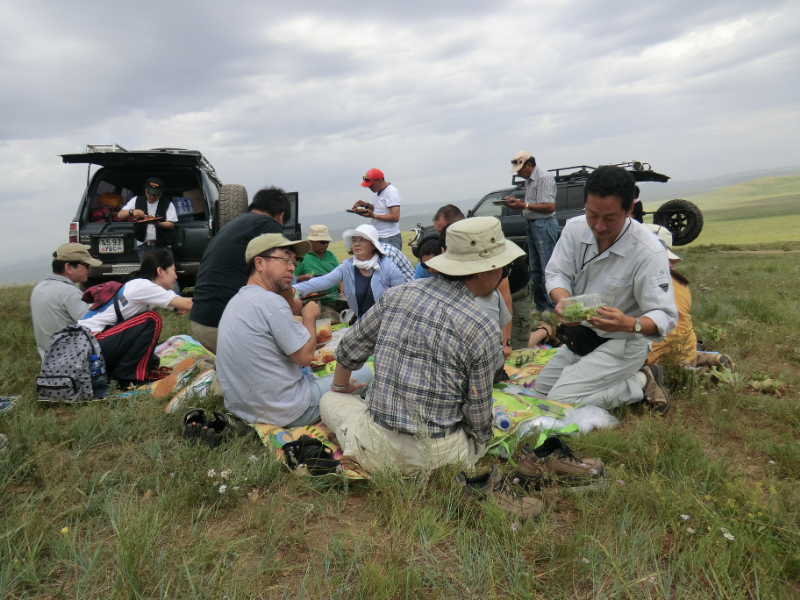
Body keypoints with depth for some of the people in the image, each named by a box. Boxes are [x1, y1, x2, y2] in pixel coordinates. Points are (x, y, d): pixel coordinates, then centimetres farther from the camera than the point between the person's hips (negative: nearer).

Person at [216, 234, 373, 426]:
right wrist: (310, 316, -2)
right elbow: (305, 356, -16)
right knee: (365, 373, 1)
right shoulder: (270, 301, -21)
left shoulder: (235, 301, 8)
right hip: (286, 413, -9)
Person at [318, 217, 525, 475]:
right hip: (438, 457, -1)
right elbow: (478, 414, -7)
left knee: (329, 400, 28)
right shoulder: (485, 330, -14)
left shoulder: (396, 295, -3)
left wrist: (339, 387, 30)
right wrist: (483, 435, 17)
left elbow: (348, 350, 9)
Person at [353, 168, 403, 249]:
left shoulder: (392, 192, -15)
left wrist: (374, 215, -23)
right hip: (377, 237, 8)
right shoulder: (378, 192, 13)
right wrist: (367, 205, 8)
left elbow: (395, 217, -21)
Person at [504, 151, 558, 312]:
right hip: (532, 225, 10)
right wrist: (516, 202, 5)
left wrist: (523, 205, -19)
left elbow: (550, 207, -19)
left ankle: (553, 308, -5)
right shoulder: (529, 180, 16)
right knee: (535, 268, 12)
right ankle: (540, 304, 19)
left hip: (544, 225, -10)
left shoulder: (544, 178, -12)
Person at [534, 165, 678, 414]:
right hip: (581, 336, 7)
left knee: (559, 402, -17)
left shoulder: (649, 252, -26)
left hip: (622, 344, -7)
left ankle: (640, 384, 0)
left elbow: (666, 316, -24)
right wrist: (562, 300, -33)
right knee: (541, 388, 14)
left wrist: (629, 324, -46)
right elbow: (557, 273, -8)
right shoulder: (575, 228, -10)